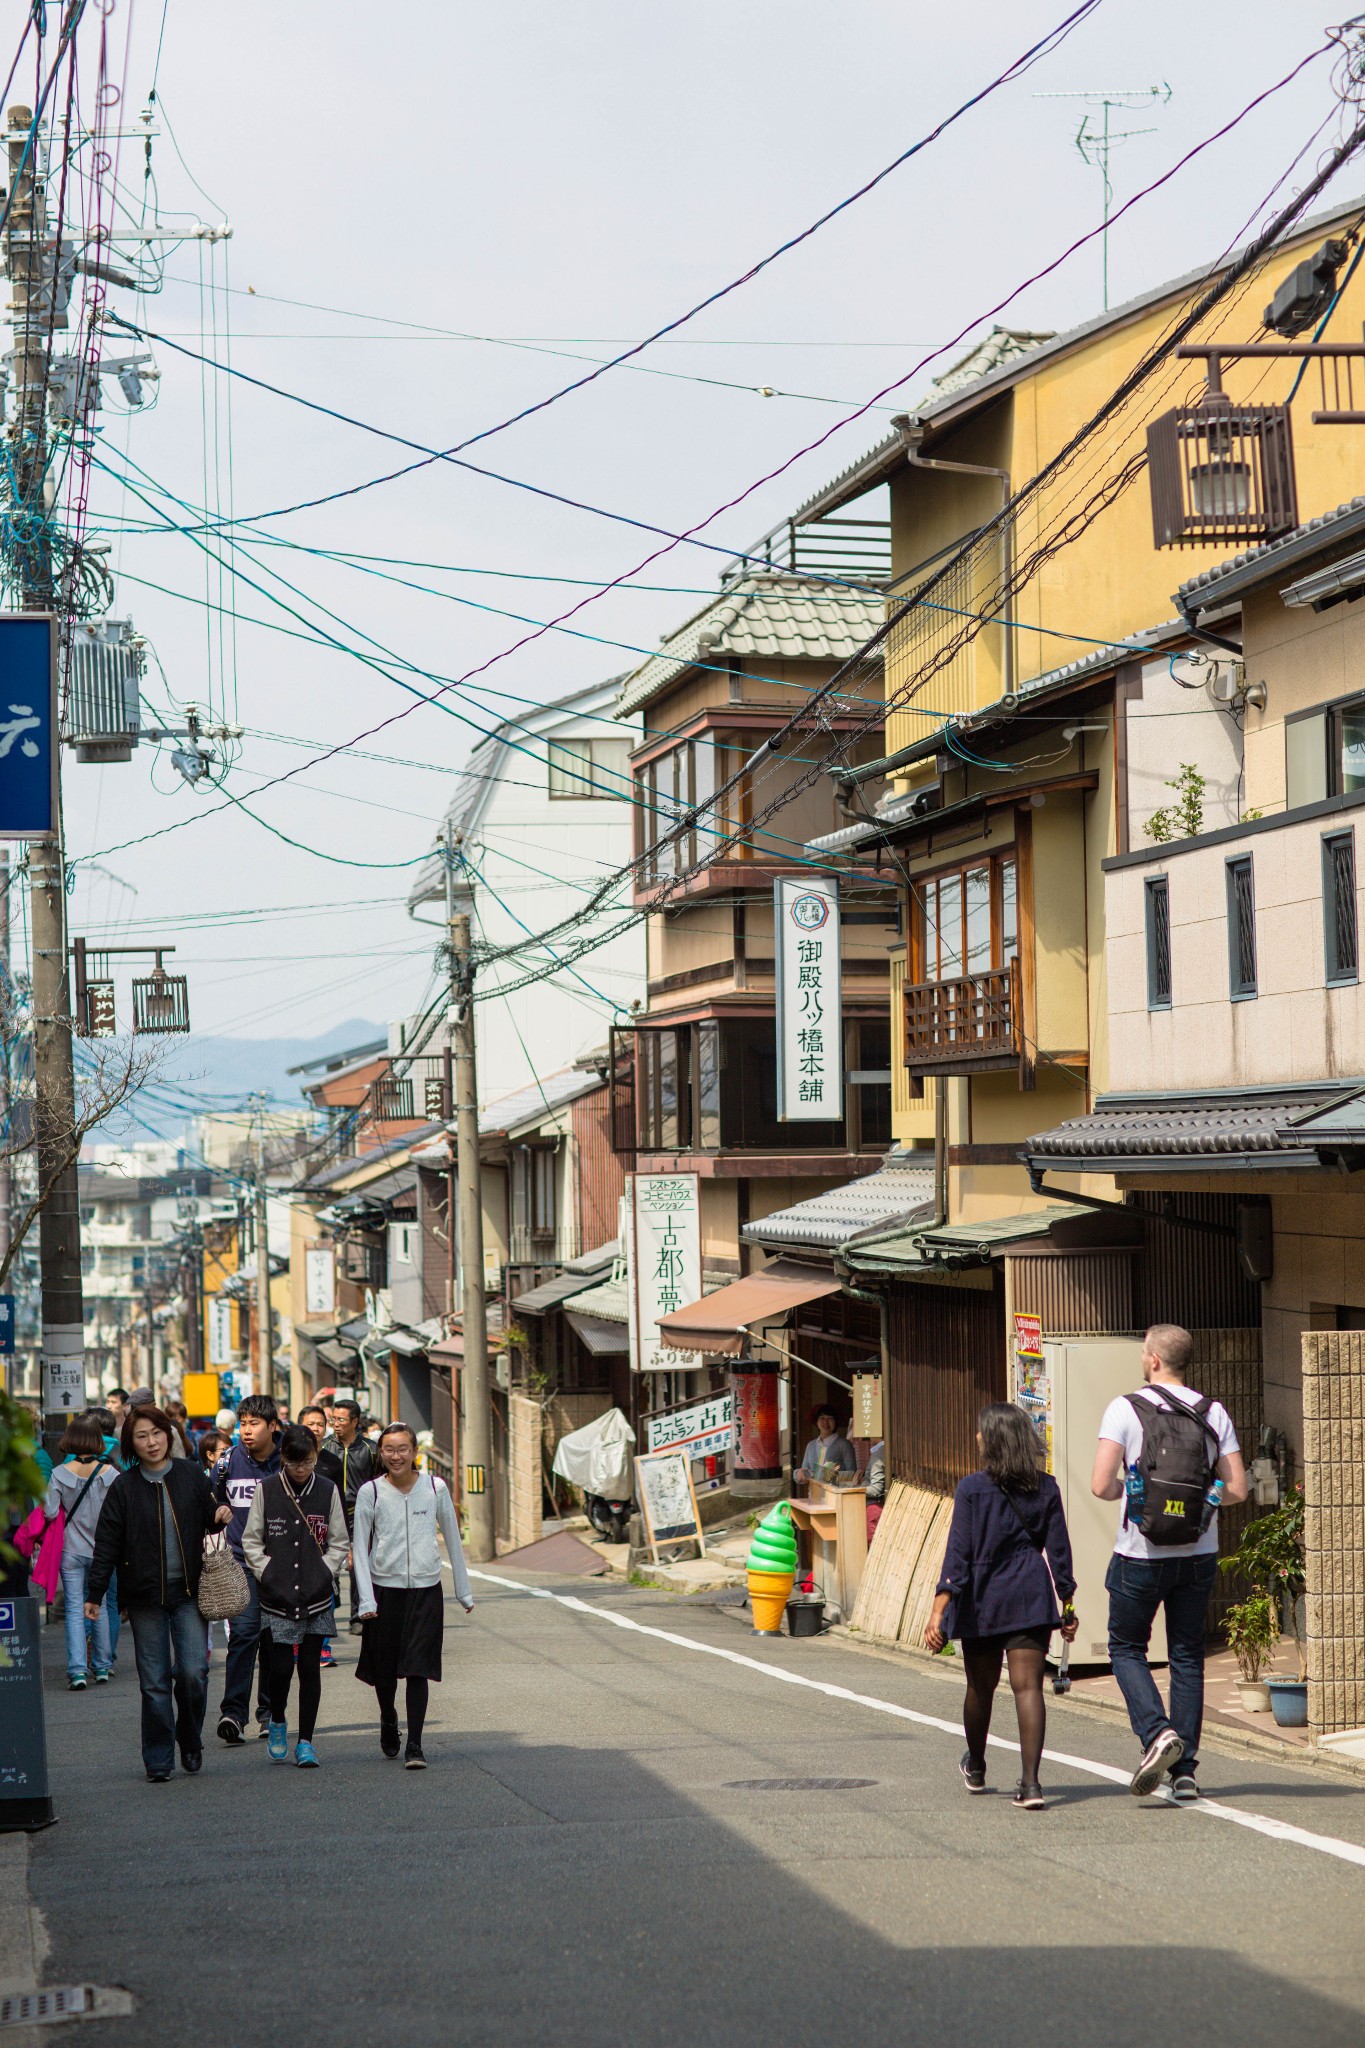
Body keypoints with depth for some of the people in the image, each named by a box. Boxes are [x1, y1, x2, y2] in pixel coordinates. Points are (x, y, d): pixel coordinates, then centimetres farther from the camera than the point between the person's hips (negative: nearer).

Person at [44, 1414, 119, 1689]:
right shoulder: (111, 1473, -7)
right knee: (101, 1607, 14)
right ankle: (102, 1668, 20)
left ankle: (77, 1669, -9)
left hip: (71, 1550, -1)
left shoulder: (60, 1474, -10)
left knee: (75, 1609, 1)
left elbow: (50, 1512, -11)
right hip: (103, 1550, 1)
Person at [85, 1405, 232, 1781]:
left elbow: (207, 1517, 18)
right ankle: (158, 1760, 10)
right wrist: (94, 1594, -2)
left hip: (188, 1592, 0)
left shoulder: (190, 1474, 4)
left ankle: (190, 1739, 16)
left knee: (193, 1672, -9)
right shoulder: (124, 1487, 2)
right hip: (145, 1596, 0)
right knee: (154, 1682, 0)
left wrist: (219, 1516, -6)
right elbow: (107, 1544, 2)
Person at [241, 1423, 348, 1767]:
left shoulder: (328, 1491, 5)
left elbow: (339, 1542, 11)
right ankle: (277, 1722, 23)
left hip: (316, 1597, 1)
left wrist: (325, 1573, -1)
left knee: (310, 1667, 1)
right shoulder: (266, 1490, 1)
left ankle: (305, 1741, 10)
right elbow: (251, 1541, 6)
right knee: (281, 1666, -6)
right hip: (277, 1597, -1)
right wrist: (267, 1573, -4)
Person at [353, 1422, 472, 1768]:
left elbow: (452, 1539, 11)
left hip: (426, 1588, 0)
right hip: (385, 1587, 0)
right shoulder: (371, 1492, -2)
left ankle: (414, 1746, -6)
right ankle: (388, 1719, 38)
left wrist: (463, 1592, 15)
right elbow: (360, 1546, 0)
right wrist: (366, 1599, -8)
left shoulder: (436, 1488, 0)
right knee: (384, 1667, 9)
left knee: (418, 1668, -8)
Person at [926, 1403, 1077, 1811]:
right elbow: (1058, 1550, 3)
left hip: (982, 1599, -1)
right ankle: (1030, 1781, -18)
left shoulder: (971, 1489, -8)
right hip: (1031, 1599, 1)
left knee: (981, 1688, 16)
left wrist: (939, 1608, -14)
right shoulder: (1046, 1488, 1)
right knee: (1028, 1686, -5)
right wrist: (1067, 1606, 11)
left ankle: (975, 1769, 38)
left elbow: (958, 1552, -13)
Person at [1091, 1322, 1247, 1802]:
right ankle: (1184, 1771, 9)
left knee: (1126, 1647, 12)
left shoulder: (1125, 1409, -9)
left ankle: (1156, 1732, -11)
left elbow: (1101, 1486, -15)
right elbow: (1237, 1489, -1)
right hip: (1198, 1555, 3)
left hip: (1140, 1554, -3)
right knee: (1187, 1657, 11)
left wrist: (1131, 1490, 8)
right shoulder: (1214, 1413, 2)